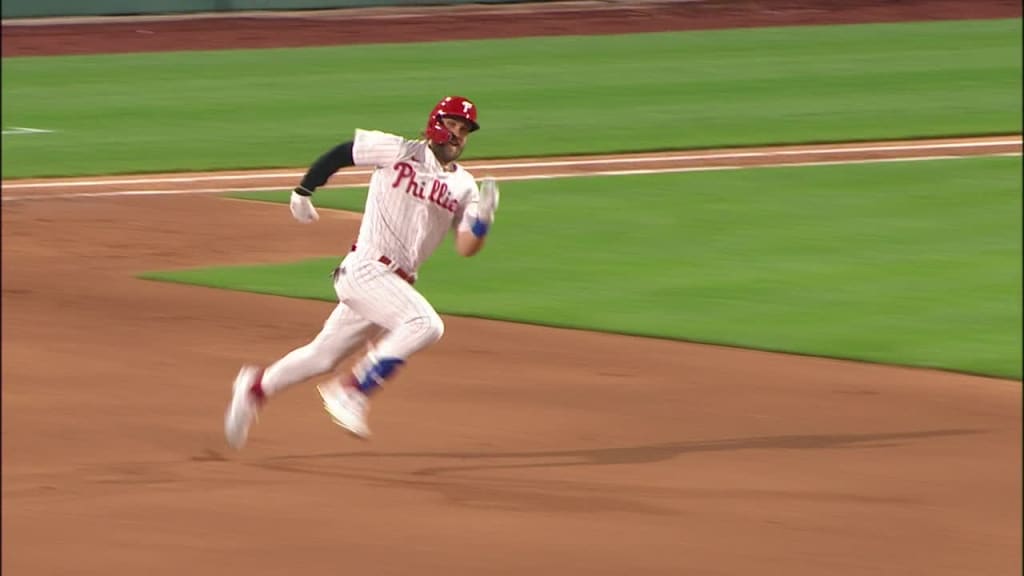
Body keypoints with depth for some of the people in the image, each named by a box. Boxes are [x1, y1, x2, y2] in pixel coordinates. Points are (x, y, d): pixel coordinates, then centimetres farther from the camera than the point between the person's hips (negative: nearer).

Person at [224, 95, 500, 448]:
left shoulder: (465, 186, 10)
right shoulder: (400, 152, -4)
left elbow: (466, 248, 4)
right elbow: (342, 152, 6)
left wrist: (483, 217, -14)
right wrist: (303, 191, 7)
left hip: (398, 282, 6)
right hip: (366, 270, -6)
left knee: (324, 356, 13)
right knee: (425, 324, -27)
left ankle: (257, 386, 34)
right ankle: (352, 392, -19)